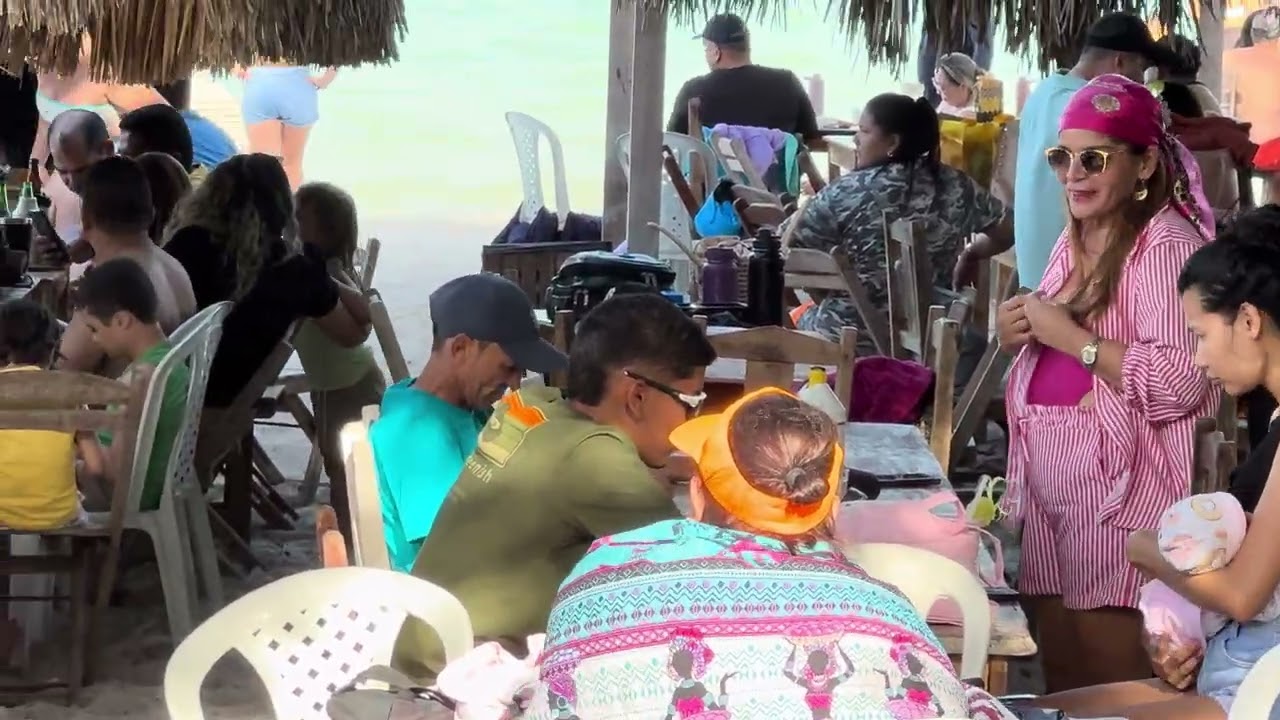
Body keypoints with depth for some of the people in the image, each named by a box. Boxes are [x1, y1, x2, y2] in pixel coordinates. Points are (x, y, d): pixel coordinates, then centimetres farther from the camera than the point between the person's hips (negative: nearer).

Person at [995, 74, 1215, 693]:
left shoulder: (1165, 244, -14)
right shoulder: (1076, 240, 14)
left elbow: (1181, 382, -25)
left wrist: (1071, 336, -19)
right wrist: (1019, 333, 5)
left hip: (1121, 488, -9)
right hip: (1050, 482, 9)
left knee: (1110, 695, -3)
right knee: (1060, 681, 15)